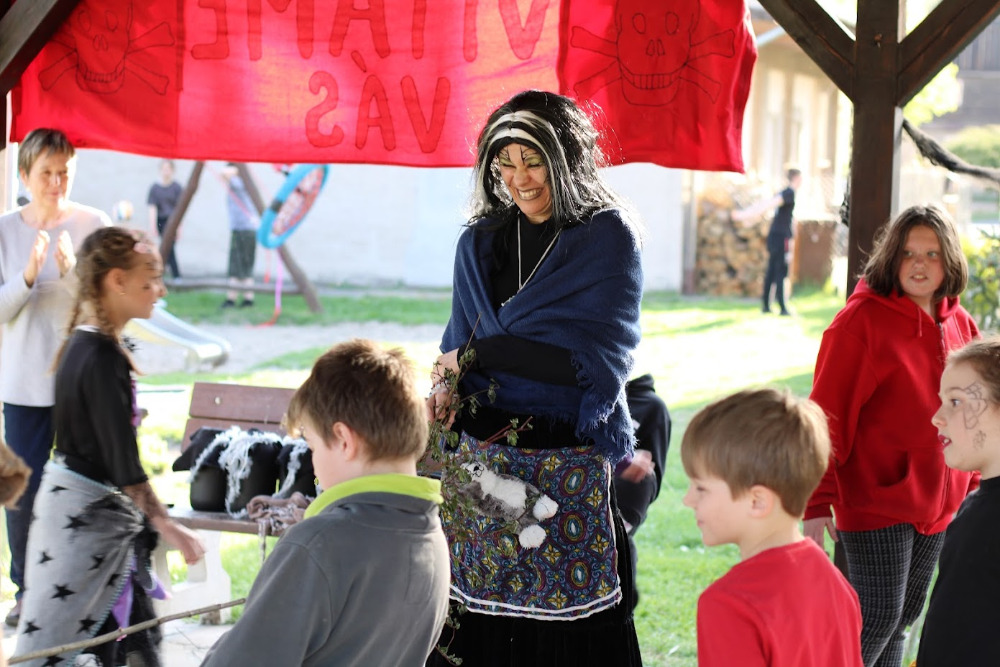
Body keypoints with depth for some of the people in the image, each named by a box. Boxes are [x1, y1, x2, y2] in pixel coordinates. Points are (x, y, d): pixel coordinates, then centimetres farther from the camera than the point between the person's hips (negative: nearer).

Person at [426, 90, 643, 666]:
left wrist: (478, 354, -12)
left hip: (570, 468, -4)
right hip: (482, 460, 4)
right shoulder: (479, 243, 12)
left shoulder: (608, 237, -4)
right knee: (479, 620, 1)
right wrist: (447, 387, -5)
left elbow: (596, 359, -14)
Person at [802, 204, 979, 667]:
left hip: (938, 505, 7)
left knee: (904, 616, 13)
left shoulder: (960, 325, 7)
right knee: (878, 617, -8)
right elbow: (828, 416, -13)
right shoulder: (862, 320, -12)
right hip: (876, 502, -6)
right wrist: (818, 503, -16)